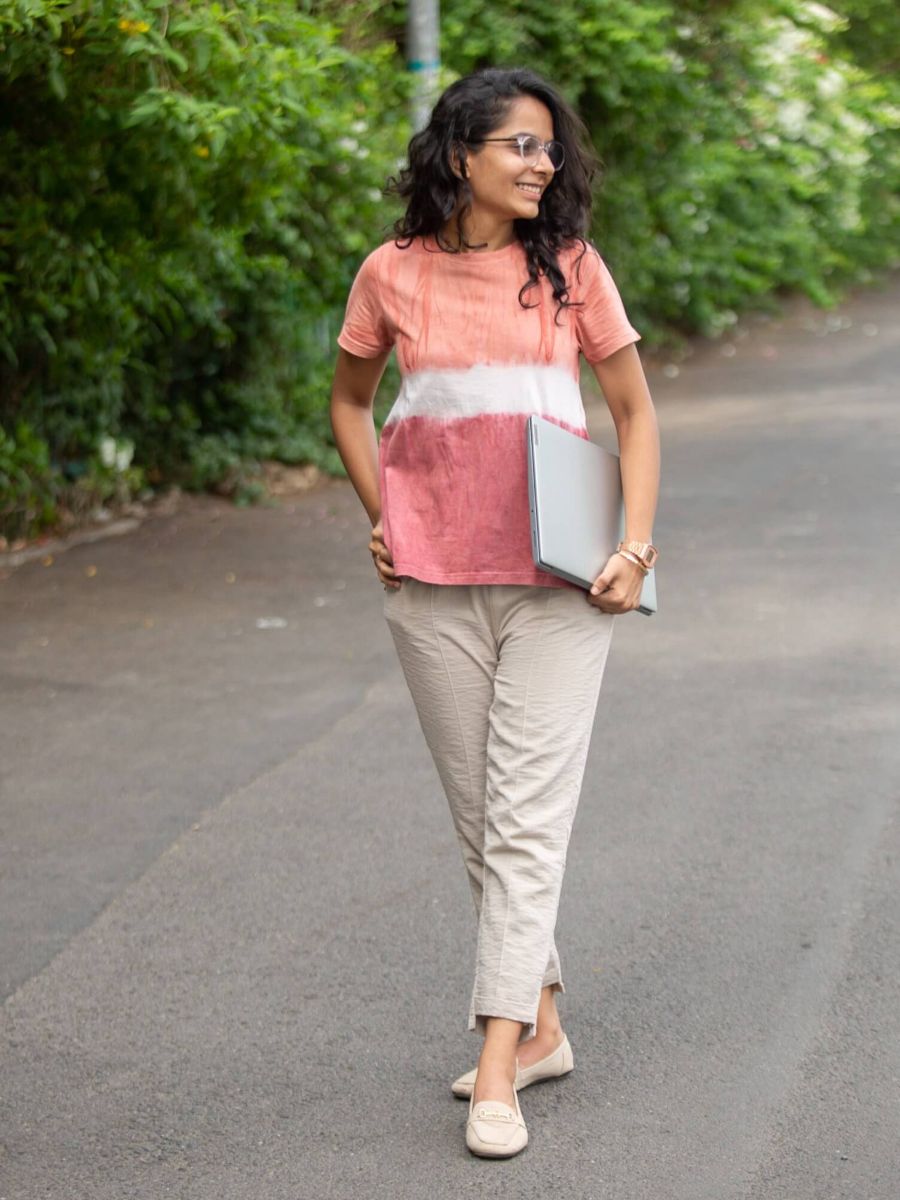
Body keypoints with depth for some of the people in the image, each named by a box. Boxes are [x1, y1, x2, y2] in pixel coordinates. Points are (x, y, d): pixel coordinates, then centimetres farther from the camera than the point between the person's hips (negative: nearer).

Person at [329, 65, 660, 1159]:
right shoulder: (393, 275, 3)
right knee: (480, 820, 10)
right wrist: (379, 516, 7)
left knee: (527, 819, -7)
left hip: (556, 580, -2)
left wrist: (636, 546, -4)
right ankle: (540, 1025, 25)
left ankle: (496, 1067, -7)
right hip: (432, 583, 2)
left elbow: (634, 410, 7)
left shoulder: (571, 268, 1)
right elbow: (349, 400, 19)